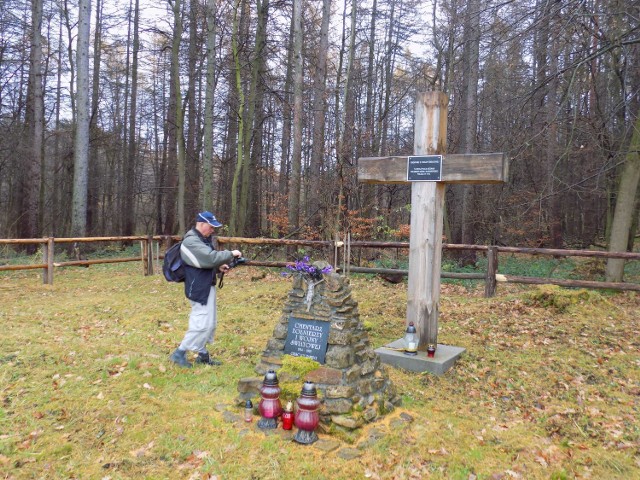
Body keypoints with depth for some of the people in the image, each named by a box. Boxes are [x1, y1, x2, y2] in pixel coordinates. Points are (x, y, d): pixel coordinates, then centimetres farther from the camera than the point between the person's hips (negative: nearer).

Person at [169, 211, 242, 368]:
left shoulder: (204, 239, 13)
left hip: (207, 286, 10)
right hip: (199, 288, -10)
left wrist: (219, 267, 2)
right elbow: (211, 258, -29)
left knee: (210, 323, 14)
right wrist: (231, 253, -18)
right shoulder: (191, 241, -19)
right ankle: (179, 353, 4)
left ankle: (202, 354, 25)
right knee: (202, 324, -8)